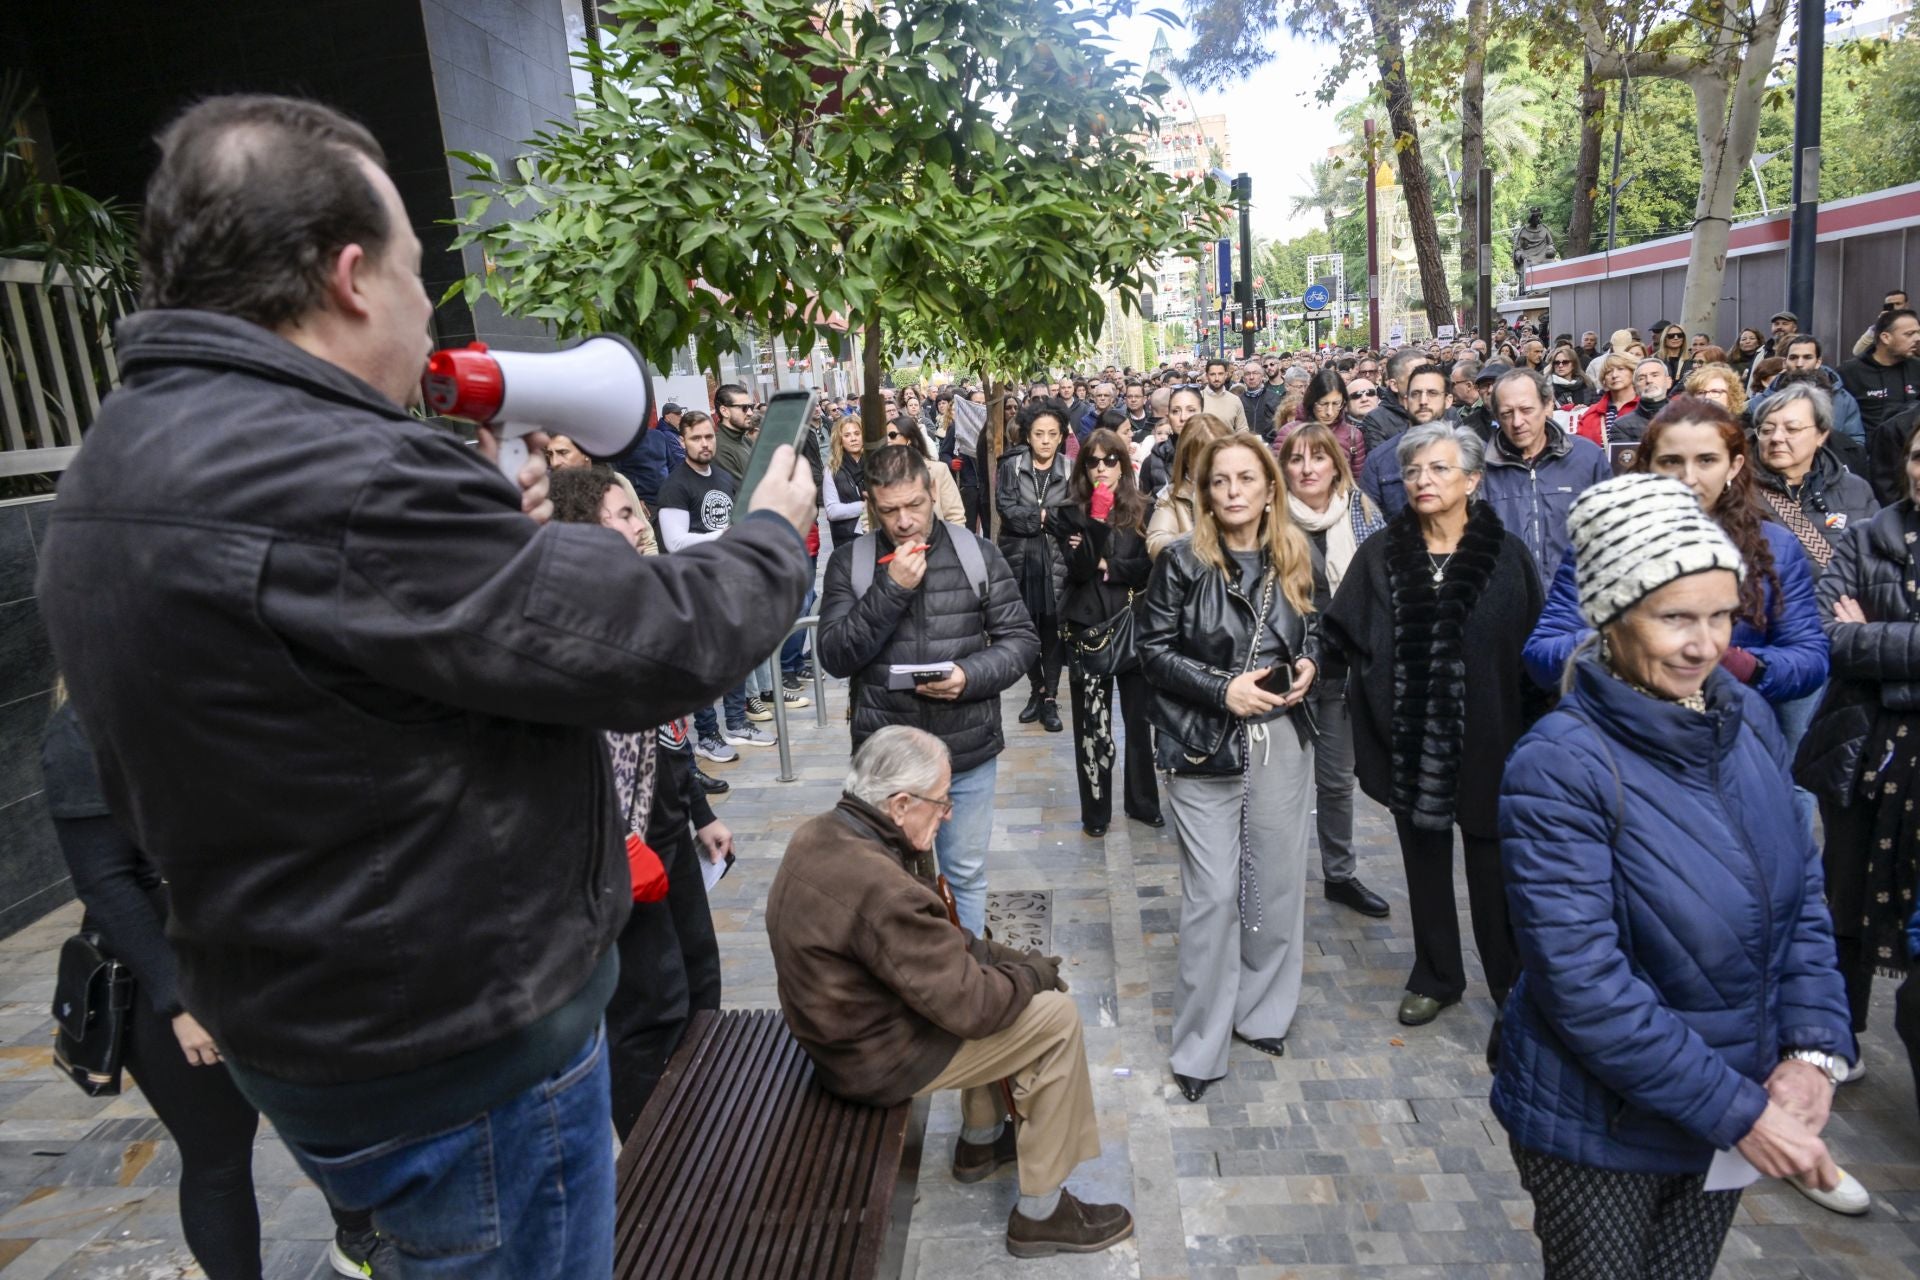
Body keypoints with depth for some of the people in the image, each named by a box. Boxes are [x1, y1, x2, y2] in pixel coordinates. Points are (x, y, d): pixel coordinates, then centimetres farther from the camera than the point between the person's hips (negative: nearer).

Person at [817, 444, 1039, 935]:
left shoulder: (979, 554, -2)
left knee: (966, 875, 15)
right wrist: (891, 589, -18)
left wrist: (972, 675, -18)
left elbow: (1021, 639, 1)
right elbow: (835, 657, -9)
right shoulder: (848, 562, -2)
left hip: (967, 751, 0)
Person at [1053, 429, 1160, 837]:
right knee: (1092, 723, 3)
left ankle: (1143, 801, 25)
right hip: (1087, 628, -1)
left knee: (1140, 717, 8)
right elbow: (1079, 569, -14)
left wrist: (1107, 566, -12)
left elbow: (1150, 566, -5)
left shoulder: (1141, 510, 4)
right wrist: (1097, 520, -24)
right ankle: (1095, 811, 14)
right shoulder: (1070, 513, 1)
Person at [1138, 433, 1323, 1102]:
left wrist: (1309, 663, -3)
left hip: (1282, 742, 4)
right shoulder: (1182, 563, -8)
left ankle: (1262, 1010, 34)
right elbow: (1154, 650, -8)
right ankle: (1200, 1047, 14)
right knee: (1214, 895, -2)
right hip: (1205, 749, -4)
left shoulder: (1295, 561, 5)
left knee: (1277, 883, 12)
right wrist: (1222, 689, -17)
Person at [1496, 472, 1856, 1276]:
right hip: (1599, 1125, -6)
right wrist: (1739, 1112, -20)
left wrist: (1815, 1047, -8)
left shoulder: (1746, 718, -4)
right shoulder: (1559, 767, -25)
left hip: (1729, 1110, 6)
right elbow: (1585, 985, -25)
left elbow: (1801, 893, 4)